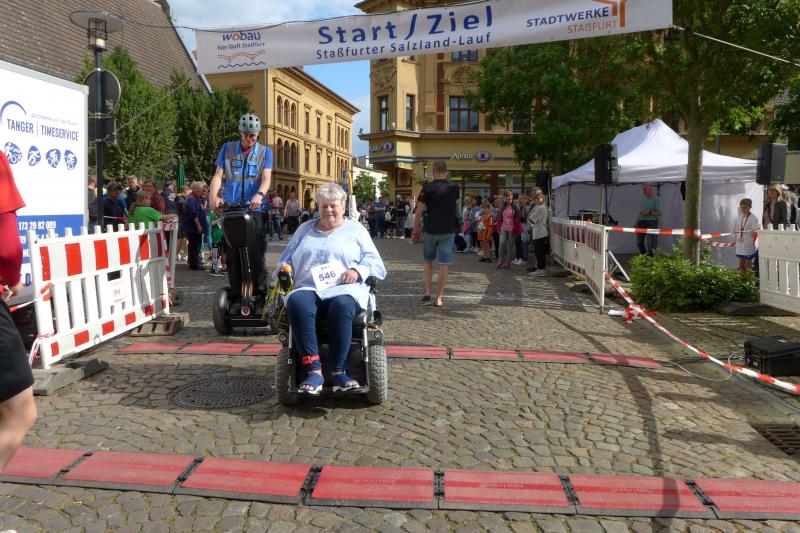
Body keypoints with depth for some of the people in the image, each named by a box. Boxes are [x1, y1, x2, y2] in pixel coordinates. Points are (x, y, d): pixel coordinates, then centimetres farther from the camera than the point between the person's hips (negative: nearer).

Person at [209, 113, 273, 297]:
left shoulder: (265, 151, 9)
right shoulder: (227, 148, 11)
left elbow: (266, 178, -5)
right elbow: (218, 175, 3)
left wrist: (259, 194, -27)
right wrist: (213, 196, -16)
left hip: (254, 208, -1)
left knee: (256, 252, -10)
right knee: (232, 253, 1)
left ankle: (260, 292, -1)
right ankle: (236, 294, 7)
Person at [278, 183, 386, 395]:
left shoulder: (356, 230, 19)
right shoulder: (305, 229, 28)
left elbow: (375, 263, 12)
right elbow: (286, 258, 31)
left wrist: (357, 271, -9)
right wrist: (284, 267, 6)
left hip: (345, 290, -2)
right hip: (308, 289, 2)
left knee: (341, 306, -40)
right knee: (297, 303, -36)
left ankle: (338, 371, -34)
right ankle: (314, 370, -40)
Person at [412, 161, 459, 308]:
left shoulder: (428, 188, -8)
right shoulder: (454, 187, 2)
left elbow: (419, 211, -8)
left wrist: (416, 231, 2)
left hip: (430, 230, -1)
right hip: (448, 231, 1)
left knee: (428, 260, 19)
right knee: (444, 263, 3)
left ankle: (428, 292, 13)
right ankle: (439, 297, 2)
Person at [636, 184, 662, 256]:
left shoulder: (656, 199, -7)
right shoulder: (644, 199, 16)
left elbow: (660, 213, -12)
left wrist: (649, 213, -23)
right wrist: (636, 223, 20)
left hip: (651, 223, -8)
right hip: (641, 223, 8)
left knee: (650, 245, -4)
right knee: (639, 243, 12)